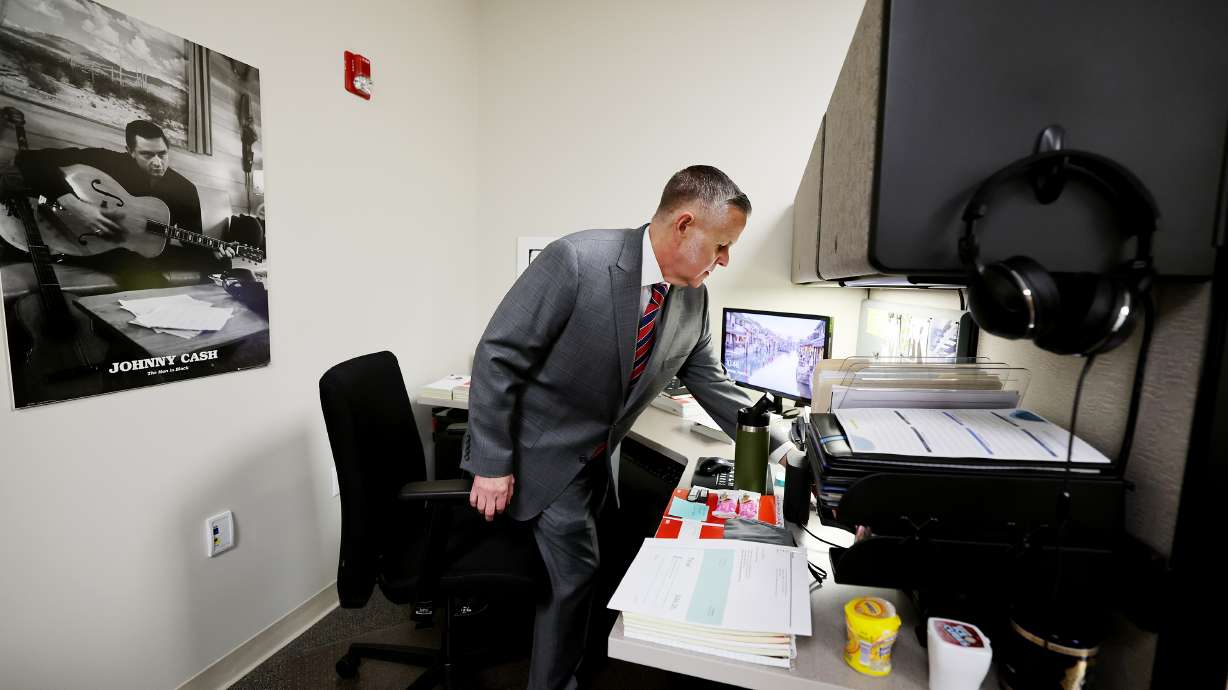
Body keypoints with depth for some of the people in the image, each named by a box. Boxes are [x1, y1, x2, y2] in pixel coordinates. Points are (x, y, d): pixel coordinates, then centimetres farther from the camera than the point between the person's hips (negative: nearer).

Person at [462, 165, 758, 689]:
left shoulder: (694, 299, -6)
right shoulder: (576, 260, -26)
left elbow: (709, 384, 6)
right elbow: (497, 357, -22)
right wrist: (492, 464, -19)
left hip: (597, 456, 6)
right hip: (543, 453, -6)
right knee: (575, 569, -2)